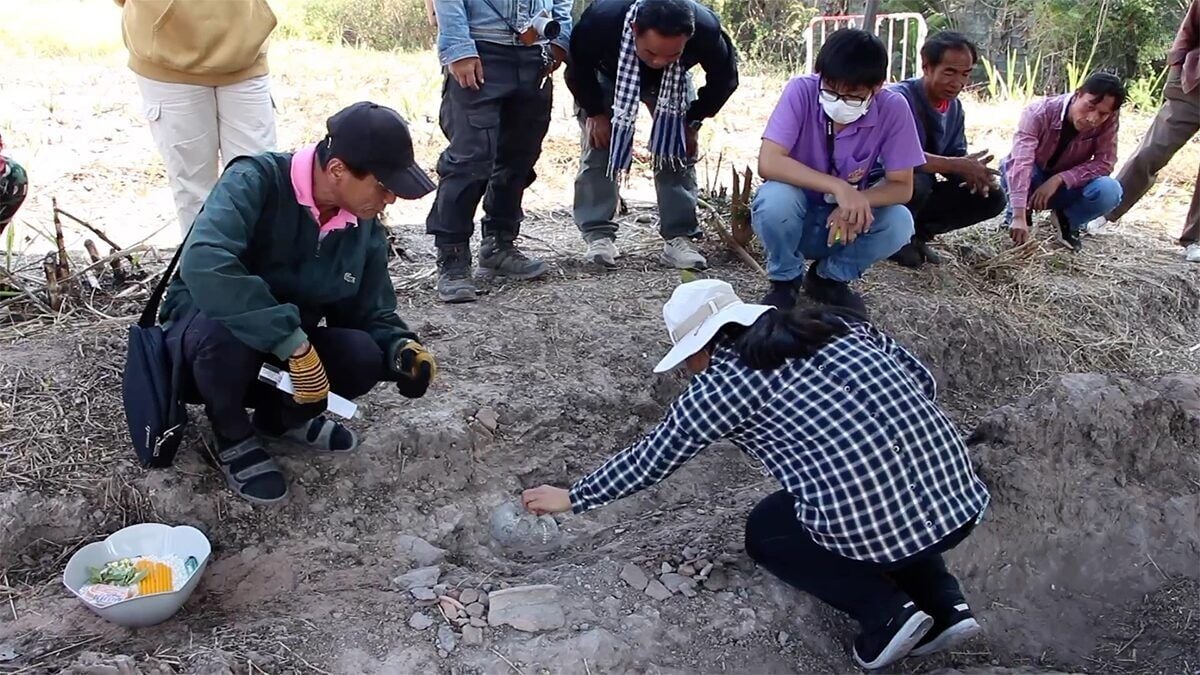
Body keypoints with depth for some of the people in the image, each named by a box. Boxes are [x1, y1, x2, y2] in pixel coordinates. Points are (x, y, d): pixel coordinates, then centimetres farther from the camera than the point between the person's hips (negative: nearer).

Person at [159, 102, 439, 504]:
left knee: (363, 356, -23)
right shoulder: (255, 181, -26)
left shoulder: (366, 231, -7)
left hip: (282, 354, 5)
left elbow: (370, 313, 2)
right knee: (227, 329, -39)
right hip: (203, 333, -4)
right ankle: (233, 439, -7)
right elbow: (203, 264, -43)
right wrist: (294, 343, -43)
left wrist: (401, 347, -21)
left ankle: (281, 415, 8)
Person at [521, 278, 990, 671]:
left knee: (765, 532, 22)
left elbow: (650, 461, 11)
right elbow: (923, 381, 17)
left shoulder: (720, 384, 0)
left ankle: (885, 611, 6)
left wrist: (573, 498, 25)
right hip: (960, 496, 7)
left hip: (870, 524, -6)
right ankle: (945, 605, 19)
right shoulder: (835, 322, 14)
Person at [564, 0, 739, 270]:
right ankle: (598, 235, -6)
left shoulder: (706, 29, -39)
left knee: (679, 150, -9)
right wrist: (594, 113, -21)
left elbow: (724, 77, -17)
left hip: (672, 82, 1)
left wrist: (693, 120, -16)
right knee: (599, 147, -12)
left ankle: (679, 237, -5)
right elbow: (577, 67, -22)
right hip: (606, 75, -1)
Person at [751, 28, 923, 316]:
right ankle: (784, 281, -5)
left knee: (900, 222, -25)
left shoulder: (893, 109, -17)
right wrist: (839, 187, -39)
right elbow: (768, 163, -31)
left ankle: (830, 278, 3)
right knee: (776, 196, -34)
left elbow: (901, 186, -13)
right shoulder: (802, 91, -22)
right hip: (791, 216, -2)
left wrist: (855, 200, -33)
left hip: (843, 218, 2)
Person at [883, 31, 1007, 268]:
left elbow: (955, 156, 5)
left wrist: (970, 169, -20)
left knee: (993, 197, -4)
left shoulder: (955, 107, 3)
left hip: (923, 191, 7)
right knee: (915, 181, -39)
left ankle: (917, 232, 4)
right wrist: (958, 165, -36)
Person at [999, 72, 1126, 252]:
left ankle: (1066, 221, 3)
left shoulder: (1109, 119, -22)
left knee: (1109, 191, -28)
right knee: (1013, 166, -36)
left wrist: (1058, 179, -34)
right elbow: (1021, 161, -43)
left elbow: (1104, 163, -19)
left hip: (1066, 185, 2)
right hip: (1030, 183, -2)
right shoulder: (1040, 112, -30)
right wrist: (1019, 217, -56)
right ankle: (1012, 215, -6)